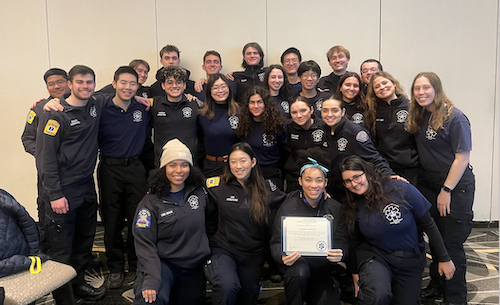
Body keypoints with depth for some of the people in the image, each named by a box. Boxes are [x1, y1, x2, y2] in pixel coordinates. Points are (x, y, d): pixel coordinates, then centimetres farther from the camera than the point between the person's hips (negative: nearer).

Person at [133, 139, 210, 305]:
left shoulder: (199, 192, 2)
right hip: (163, 263, -4)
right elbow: (145, 245, -14)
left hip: (194, 267, 5)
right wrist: (151, 279, -26)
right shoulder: (150, 202, -9)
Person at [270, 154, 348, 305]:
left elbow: (342, 241, 2)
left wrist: (340, 253, -22)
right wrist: (283, 256, -27)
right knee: (299, 270, -35)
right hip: (296, 261, -2)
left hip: (323, 266, 3)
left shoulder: (335, 208, 3)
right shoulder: (288, 207, -4)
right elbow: (276, 242, -4)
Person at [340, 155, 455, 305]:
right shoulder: (353, 207, -10)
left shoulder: (402, 190, -18)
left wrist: (444, 259, -2)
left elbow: (428, 225, -7)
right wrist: (355, 272, 9)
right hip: (375, 257, -1)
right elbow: (355, 242, 6)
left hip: (409, 261, 1)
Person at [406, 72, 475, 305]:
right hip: (428, 184, 6)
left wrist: (446, 190, -15)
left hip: (456, 186, -6)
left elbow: (462, 156, -15)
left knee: (452, 243, 1)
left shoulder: (454, 117, -13)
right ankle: (437, 285, 33)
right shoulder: (417, 117, 5)